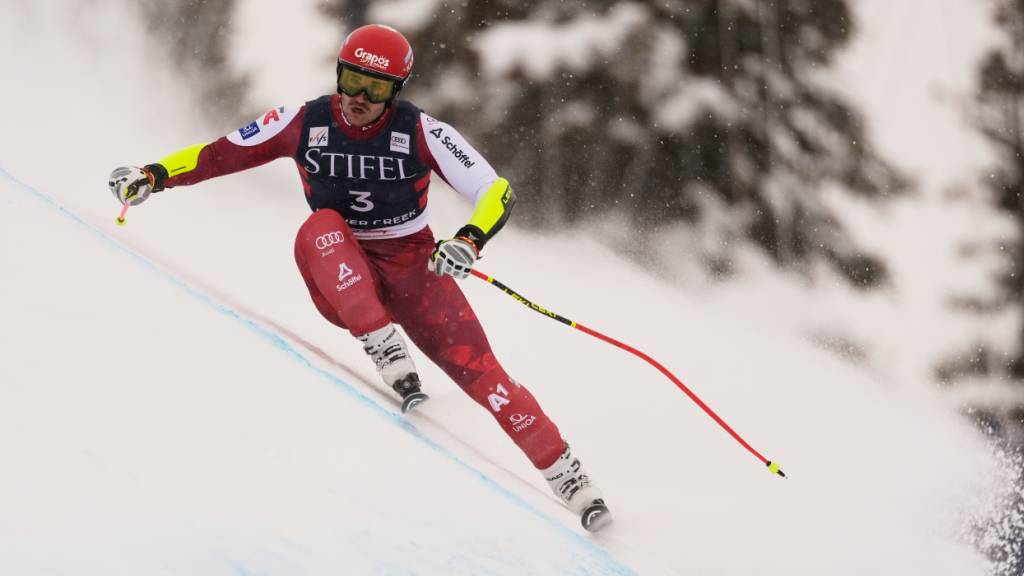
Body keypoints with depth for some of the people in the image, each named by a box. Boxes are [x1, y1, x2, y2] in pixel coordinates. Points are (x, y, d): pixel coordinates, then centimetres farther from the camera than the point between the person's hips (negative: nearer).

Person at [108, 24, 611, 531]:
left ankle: (567, 476, -5)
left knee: (478, 370, -14)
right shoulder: (305, 123, -8)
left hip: (412, 268, -1)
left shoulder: (421, 132, -13)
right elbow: (222, 153, 0)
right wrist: (154, 176, -13)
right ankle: (390, 356, -36)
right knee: (320, 227, -32)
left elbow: (496, 192, -16)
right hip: (342, 280, 1)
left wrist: (470, 241, -35)